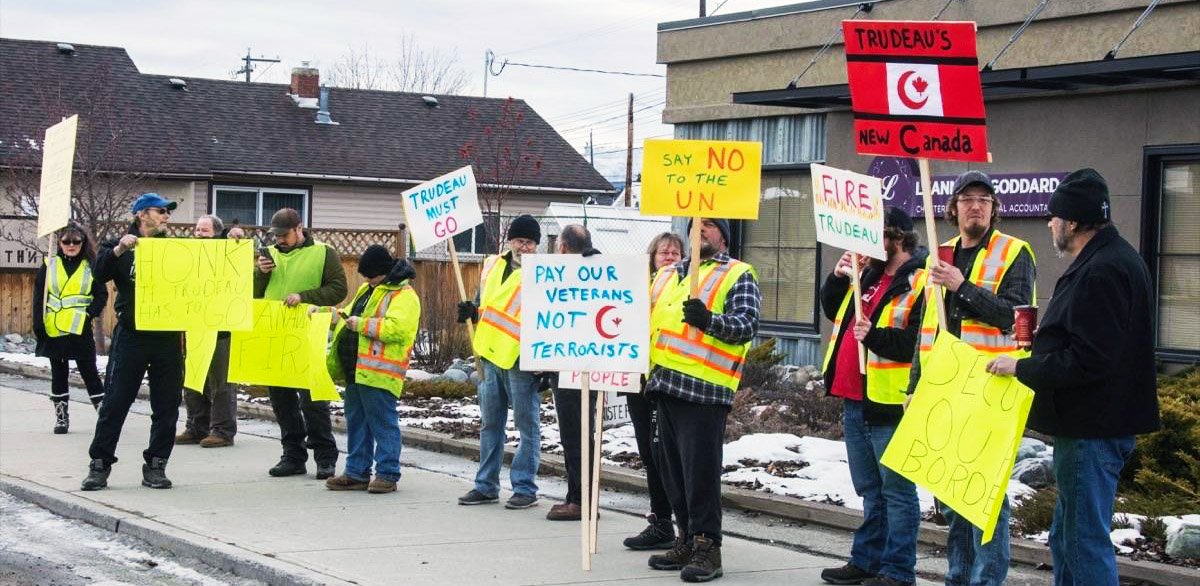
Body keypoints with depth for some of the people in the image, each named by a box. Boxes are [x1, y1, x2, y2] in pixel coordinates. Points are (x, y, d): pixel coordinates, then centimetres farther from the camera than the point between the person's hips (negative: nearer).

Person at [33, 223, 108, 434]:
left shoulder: (91, 266, 4)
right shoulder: (49, 266, 6)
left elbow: (102, 295, 5)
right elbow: (39, 298, 5)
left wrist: (89, 313, -11)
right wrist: (38, 326, -4)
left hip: (81, 330, -2)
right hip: (54, 330, 2)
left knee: (89, 372, -1)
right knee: (58, 374, 8)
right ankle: (61, 417, 15)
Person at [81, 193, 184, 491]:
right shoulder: (121, 247, 4)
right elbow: (100, 273, -12)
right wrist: (118, 250, -26)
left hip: (168, 338, 3)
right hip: (131, 336, -3)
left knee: (167, 405, 4)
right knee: (115, 402, -1)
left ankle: (156, 465, 13)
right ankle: (100, 464, 5)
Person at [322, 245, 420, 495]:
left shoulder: (404, 295, -10)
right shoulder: (367, 290, 21)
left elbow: (396, 328, -24)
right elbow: (349, 316, 32)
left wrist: (362, 324, -20)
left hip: (378, 372, -10)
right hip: (356, 370, 10)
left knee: (382, 422, -5)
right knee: (356, 422, 13)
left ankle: (387, 474, 1)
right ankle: (357, 473, 20)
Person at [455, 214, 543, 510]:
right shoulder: (492, 266, 13)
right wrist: (471, 311, 3)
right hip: (490, 355, 7)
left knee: (527, 425, 0)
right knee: (490, 424, 13)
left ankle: (525, 488, 5)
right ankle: (486, 485, 21)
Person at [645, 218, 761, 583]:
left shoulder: (739, 276, 2)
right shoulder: (668, 275, 23)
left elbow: (747, 323, -11)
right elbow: (649, 318, 32)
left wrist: (708, 320, -27)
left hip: (703, 387, -7)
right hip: (664, 385, 7)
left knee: (700, 468, -8)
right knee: (671, 467, 11)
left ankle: (706, 546, -2)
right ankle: (687, 541, 20)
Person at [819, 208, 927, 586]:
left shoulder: (920, 282, -12)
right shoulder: (870, 276, 16)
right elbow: (833, 311, 28)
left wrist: (876, 336, -28)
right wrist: (838, 278, 11)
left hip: (890, 403, -9)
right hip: (855, 400, 9)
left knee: (896, 490, -3)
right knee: (870, 491, 17)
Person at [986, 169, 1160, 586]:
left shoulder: (1101, 272, -20)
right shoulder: (1116, 259, 15)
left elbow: (1087, 362, -25)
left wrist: (1021, 367, -15)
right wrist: (1043, 343, 15)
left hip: (1093, 430, -11)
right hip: (1098, 422, 11)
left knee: (1086, 543, -7)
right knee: (1067, 539, 18)